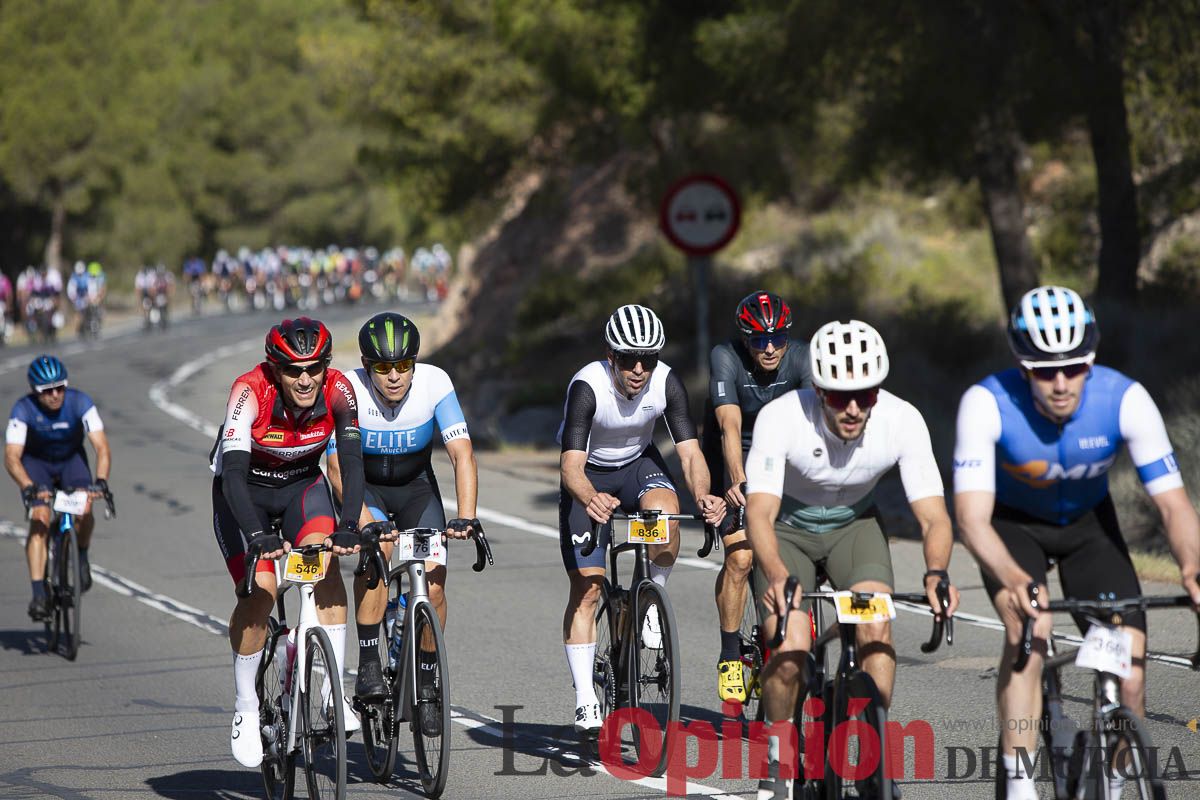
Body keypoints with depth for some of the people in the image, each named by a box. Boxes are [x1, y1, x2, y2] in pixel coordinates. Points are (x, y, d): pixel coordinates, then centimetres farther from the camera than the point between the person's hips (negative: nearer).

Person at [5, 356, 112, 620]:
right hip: (36, 463, -1)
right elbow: (12, 457, -34)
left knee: (84, 511, -26)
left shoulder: (80, 403, -26)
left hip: (71, 461, 1)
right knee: (40, 519, -23)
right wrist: (29, 487, -52)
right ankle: (38, 593, -26)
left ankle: (82, 556, 5)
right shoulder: (23, 410, -28)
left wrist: (101, 482, -49)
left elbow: (102, 448, -31)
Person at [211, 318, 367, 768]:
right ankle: (246, 708, -3)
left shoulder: (338, 391, -23)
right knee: (260, 589, -21)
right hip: (245, 493, -2)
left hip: (303, 485, 2)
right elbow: (233, 473, -38)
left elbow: (352, 461, -26)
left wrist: (347, 526, -42)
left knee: (326, 564, -25)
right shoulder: (250, 393, -32)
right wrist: (258, 536, -52)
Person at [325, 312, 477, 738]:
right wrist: (363, 522, -47)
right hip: (364, 486, -2)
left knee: (434, 579, -13)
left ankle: (426, 686, 5)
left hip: (415, 485, 2)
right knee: (376, 546, -31)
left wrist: (466, 517, -43)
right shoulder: (348, 390, -28)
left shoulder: (434, 383, -25)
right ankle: (369, 665, -22)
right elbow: (337, 464, -33)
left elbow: (462, 454, -29)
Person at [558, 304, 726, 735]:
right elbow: (571, 465, -39)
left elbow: (690, 452, -25)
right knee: (586, 585, -8)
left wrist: (702, 496, -46)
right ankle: (585, 699, -1)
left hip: (639, 463, 2)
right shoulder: (587, 387, -31)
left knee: (665, 511, -34)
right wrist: (590, 499, -60)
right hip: (590, 476, -2)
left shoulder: (667, 383, -23)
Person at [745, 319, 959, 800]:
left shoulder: (902, 421, -27)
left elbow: (933, 515, -28)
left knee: (876, 629, -25)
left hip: (854, 526, 2)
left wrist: (936, 573, -49)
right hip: (788, 528, -2)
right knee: (790, 653, -21)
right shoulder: (781, 418, -33)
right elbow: (760, 512, -40)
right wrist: (776, 576, -59)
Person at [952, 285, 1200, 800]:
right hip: (1013, 522, -2)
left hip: (1088, 522, 2)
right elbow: (972, 517, -39)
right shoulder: (988, 404, -33)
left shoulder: (1125, 400, -30)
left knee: (1130, 676, -12)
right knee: (1029, 627, -31)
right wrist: (1010, 578, -58)